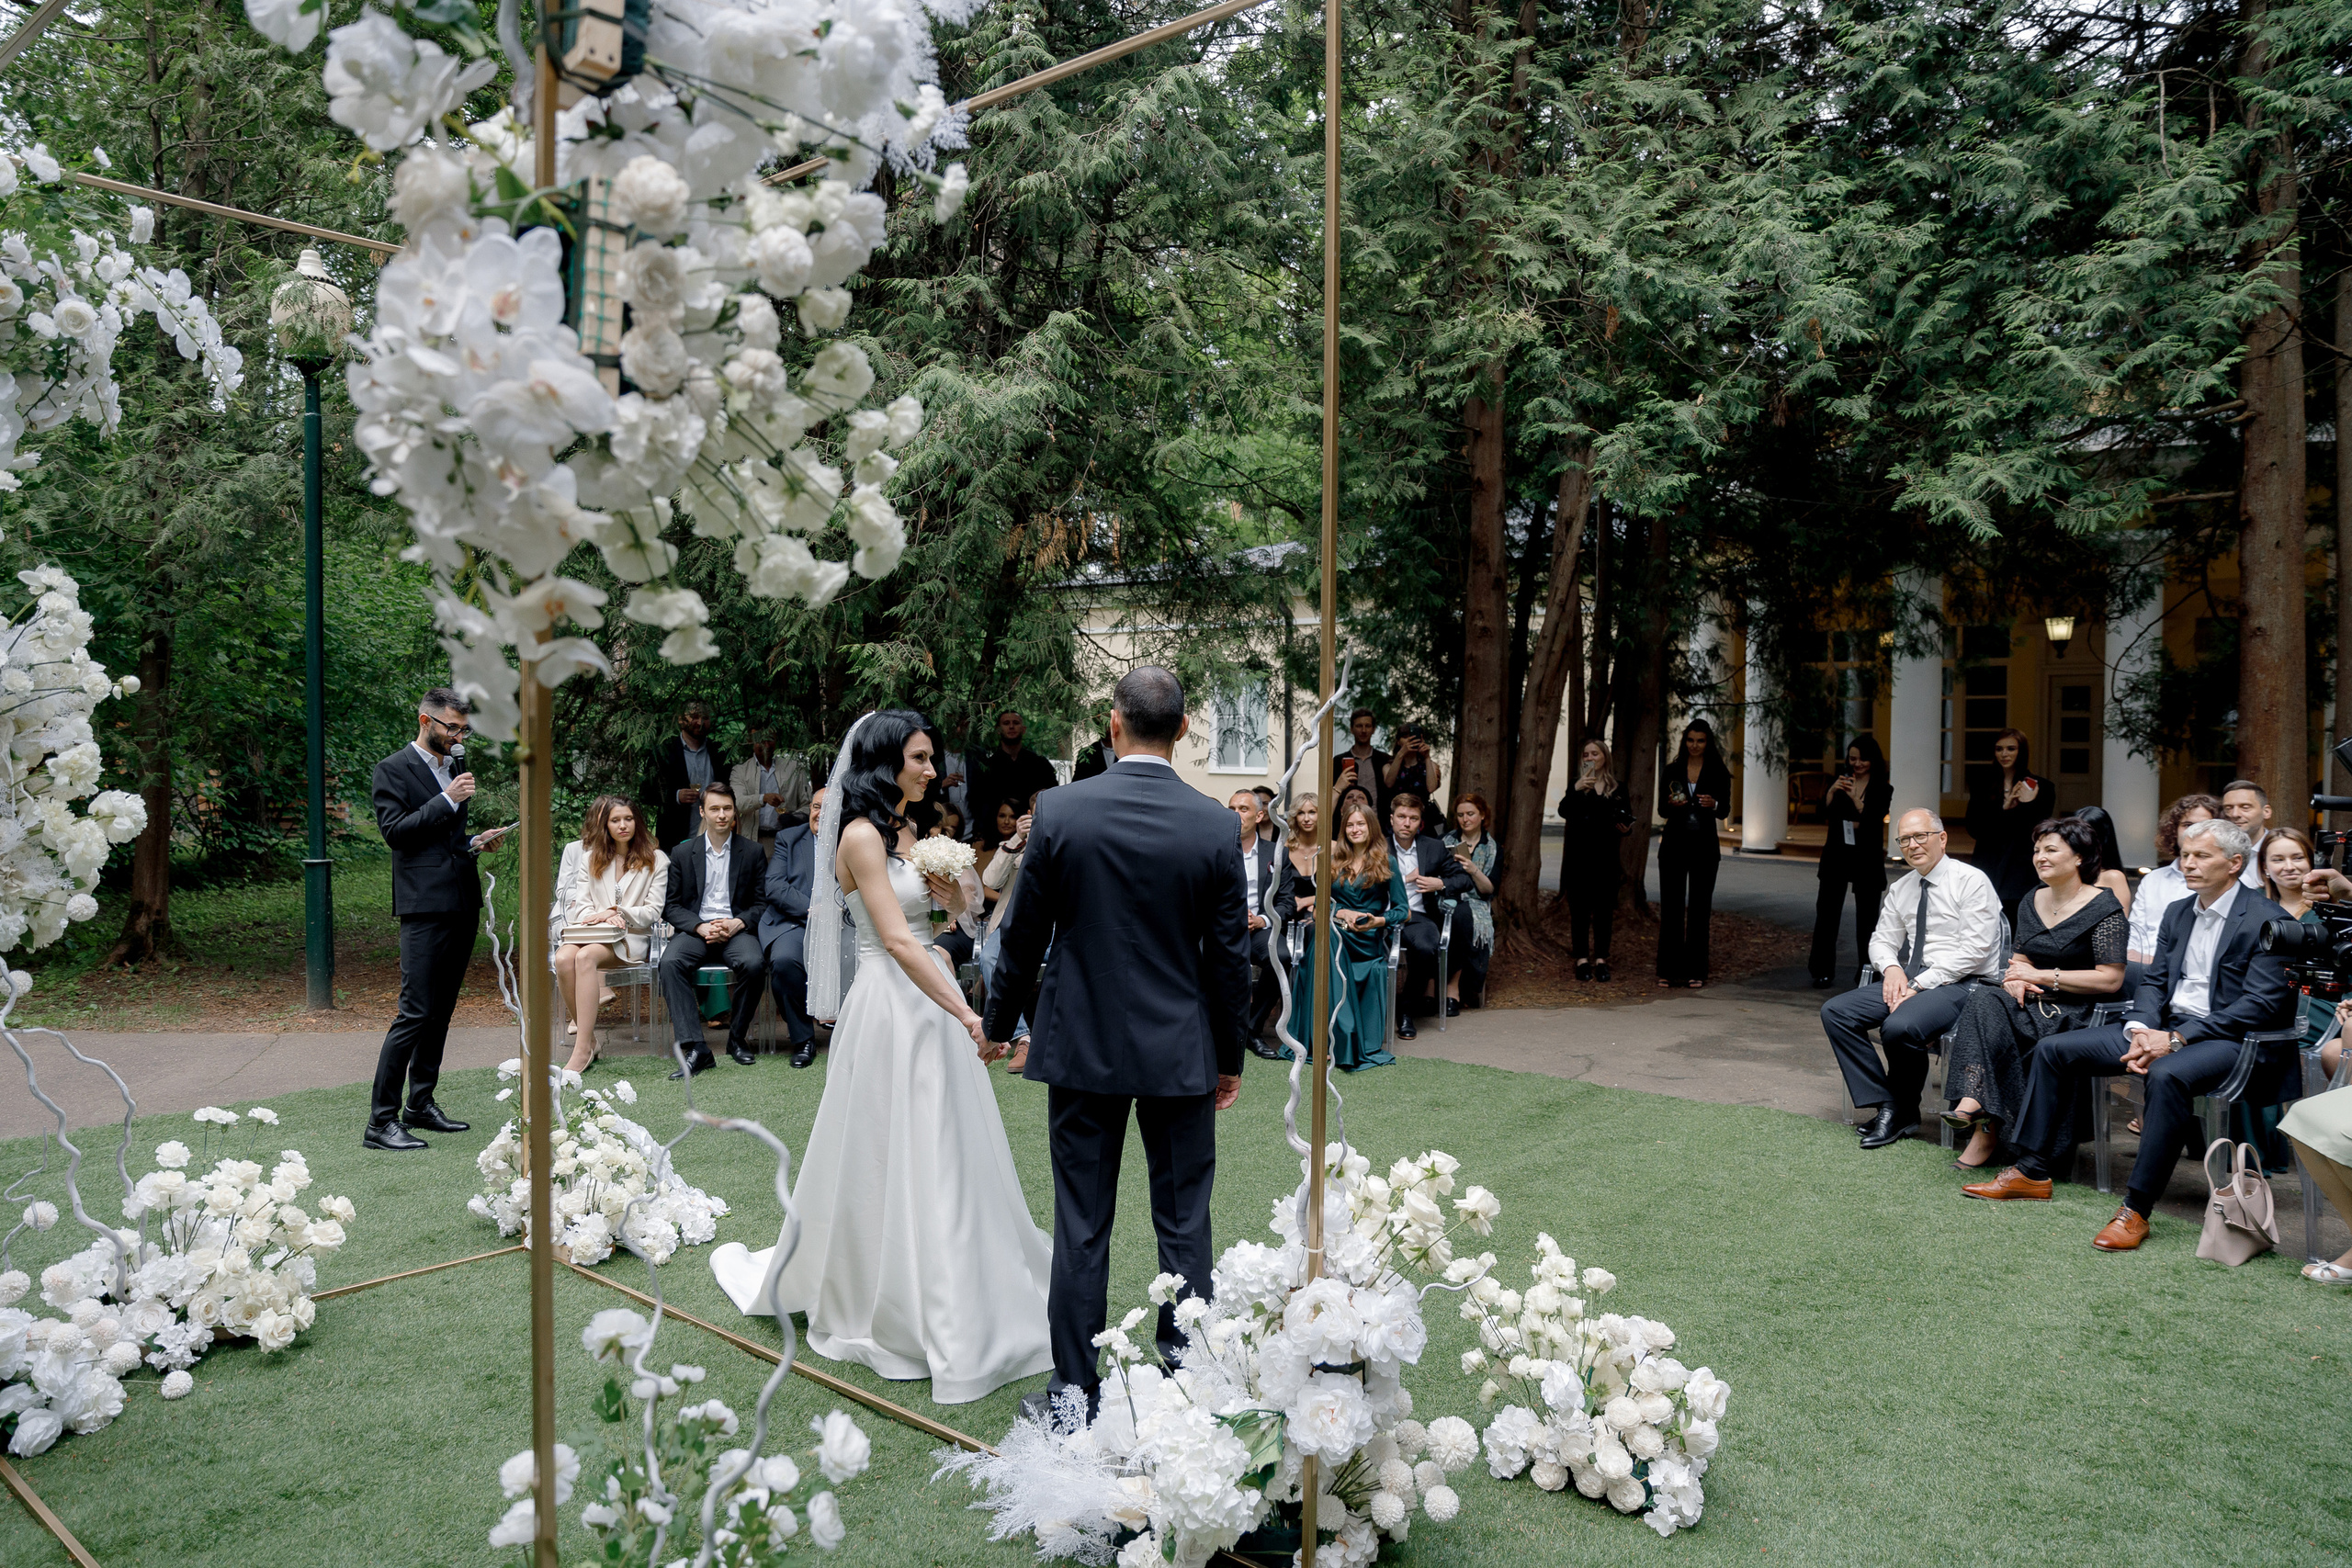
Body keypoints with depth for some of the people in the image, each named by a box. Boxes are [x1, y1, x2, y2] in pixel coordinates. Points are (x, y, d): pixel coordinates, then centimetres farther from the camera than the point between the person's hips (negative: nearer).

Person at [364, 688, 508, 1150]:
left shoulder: (456, 766, 18)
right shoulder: (393, 769, -4)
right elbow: (393, 830, -13)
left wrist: (475, 842, 8)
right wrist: (447, 800, -17)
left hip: (463, 903, 8)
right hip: (425, 904, -8)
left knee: (441, 1010, 13)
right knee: (416, 1012, -11)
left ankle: (420, 1105, 22)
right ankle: (381, 1121, -6)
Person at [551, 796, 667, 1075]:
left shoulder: (656, 860, 11)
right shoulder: (590, 857, 22)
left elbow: (653, 911, 3)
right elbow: (581, 903, 12)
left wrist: (615, 913, -11)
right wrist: (602, 918, -10)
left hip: (630, 938, -3)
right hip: (590, 933, 3)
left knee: (585, 956, -36)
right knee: (563, 958, -33)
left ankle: (583, 1050, -41)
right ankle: (588, 1037, -24)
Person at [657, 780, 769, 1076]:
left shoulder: (752, 852, 9)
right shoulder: (683, 854, 10)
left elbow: (762, 903, 7)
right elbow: (671, 906, 7)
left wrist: (737, 923, -13)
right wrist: (701, 927, -11)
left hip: (737, 928, -1)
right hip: (695, 928, 1)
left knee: (754, 963, -33)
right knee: (670, 962, -31)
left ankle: (737, 1037, -10)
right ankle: (694, 1048, -32)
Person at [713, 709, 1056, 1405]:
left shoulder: (907, 831, 11)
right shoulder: (862, 834, -14)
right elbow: (896, 940, -22)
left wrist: (950, 892, -1)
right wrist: (967, 1015, -26)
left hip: (932, 997, 9)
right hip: (892, 1004, -9)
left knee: (945, 1153, 15)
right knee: (890, 1157, 2)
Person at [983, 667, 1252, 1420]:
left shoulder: (1060, 810, -9)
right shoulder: (1216, 826, -8)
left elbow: (1023, 935, -2)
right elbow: (1228, 955, -2)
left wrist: (1000, 1022, 13)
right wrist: (1230, 1056, 10)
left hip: (1082, 1046, 0)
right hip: (1182, 1052, 1)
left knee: (1081, 1227, 8)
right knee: (1184, 1223, 12)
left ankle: (1076, 1392, 18)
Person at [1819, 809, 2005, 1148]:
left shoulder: (1971, 881, -7)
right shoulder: (1901, 889, 15)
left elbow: (1974, 948, -15)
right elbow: (1882, 939, 19)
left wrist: (1920, 985, -18)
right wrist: (1892, 968, -5)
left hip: (1962, 985, -8)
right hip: (1910, 981, 8)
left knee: (1898, 1026, -34)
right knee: (1835, 1011, -11)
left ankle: (1903, 1111, -7)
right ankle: (1885, 1106, -10)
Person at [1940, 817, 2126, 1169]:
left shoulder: (2103, 908, -6)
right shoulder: (2031, 903, 15)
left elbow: (2111, 979, -12)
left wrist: (2042, 976, -15)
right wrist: (2015, 978, -4)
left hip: (2077, 1013, -6)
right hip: (2033, 1005, 6)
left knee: (1989, 1021, -31)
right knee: (1983, 1000, -29)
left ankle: (1985, 1133, -29)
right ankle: (1975, 1105, -37)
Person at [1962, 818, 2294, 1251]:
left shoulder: (2267, 920, -8)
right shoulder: (2178, 912, 16)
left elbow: (2261, 1005, -16)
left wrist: (2177, 1039, -21)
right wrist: (2141, 1029, -8)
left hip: (2226, 1038, -8)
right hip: (2164, 1028, 8)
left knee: (2167, 1075, -40)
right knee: (2054, 1049, -3)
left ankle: (2136, 1209, -32)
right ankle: (2033, 1172, 2)